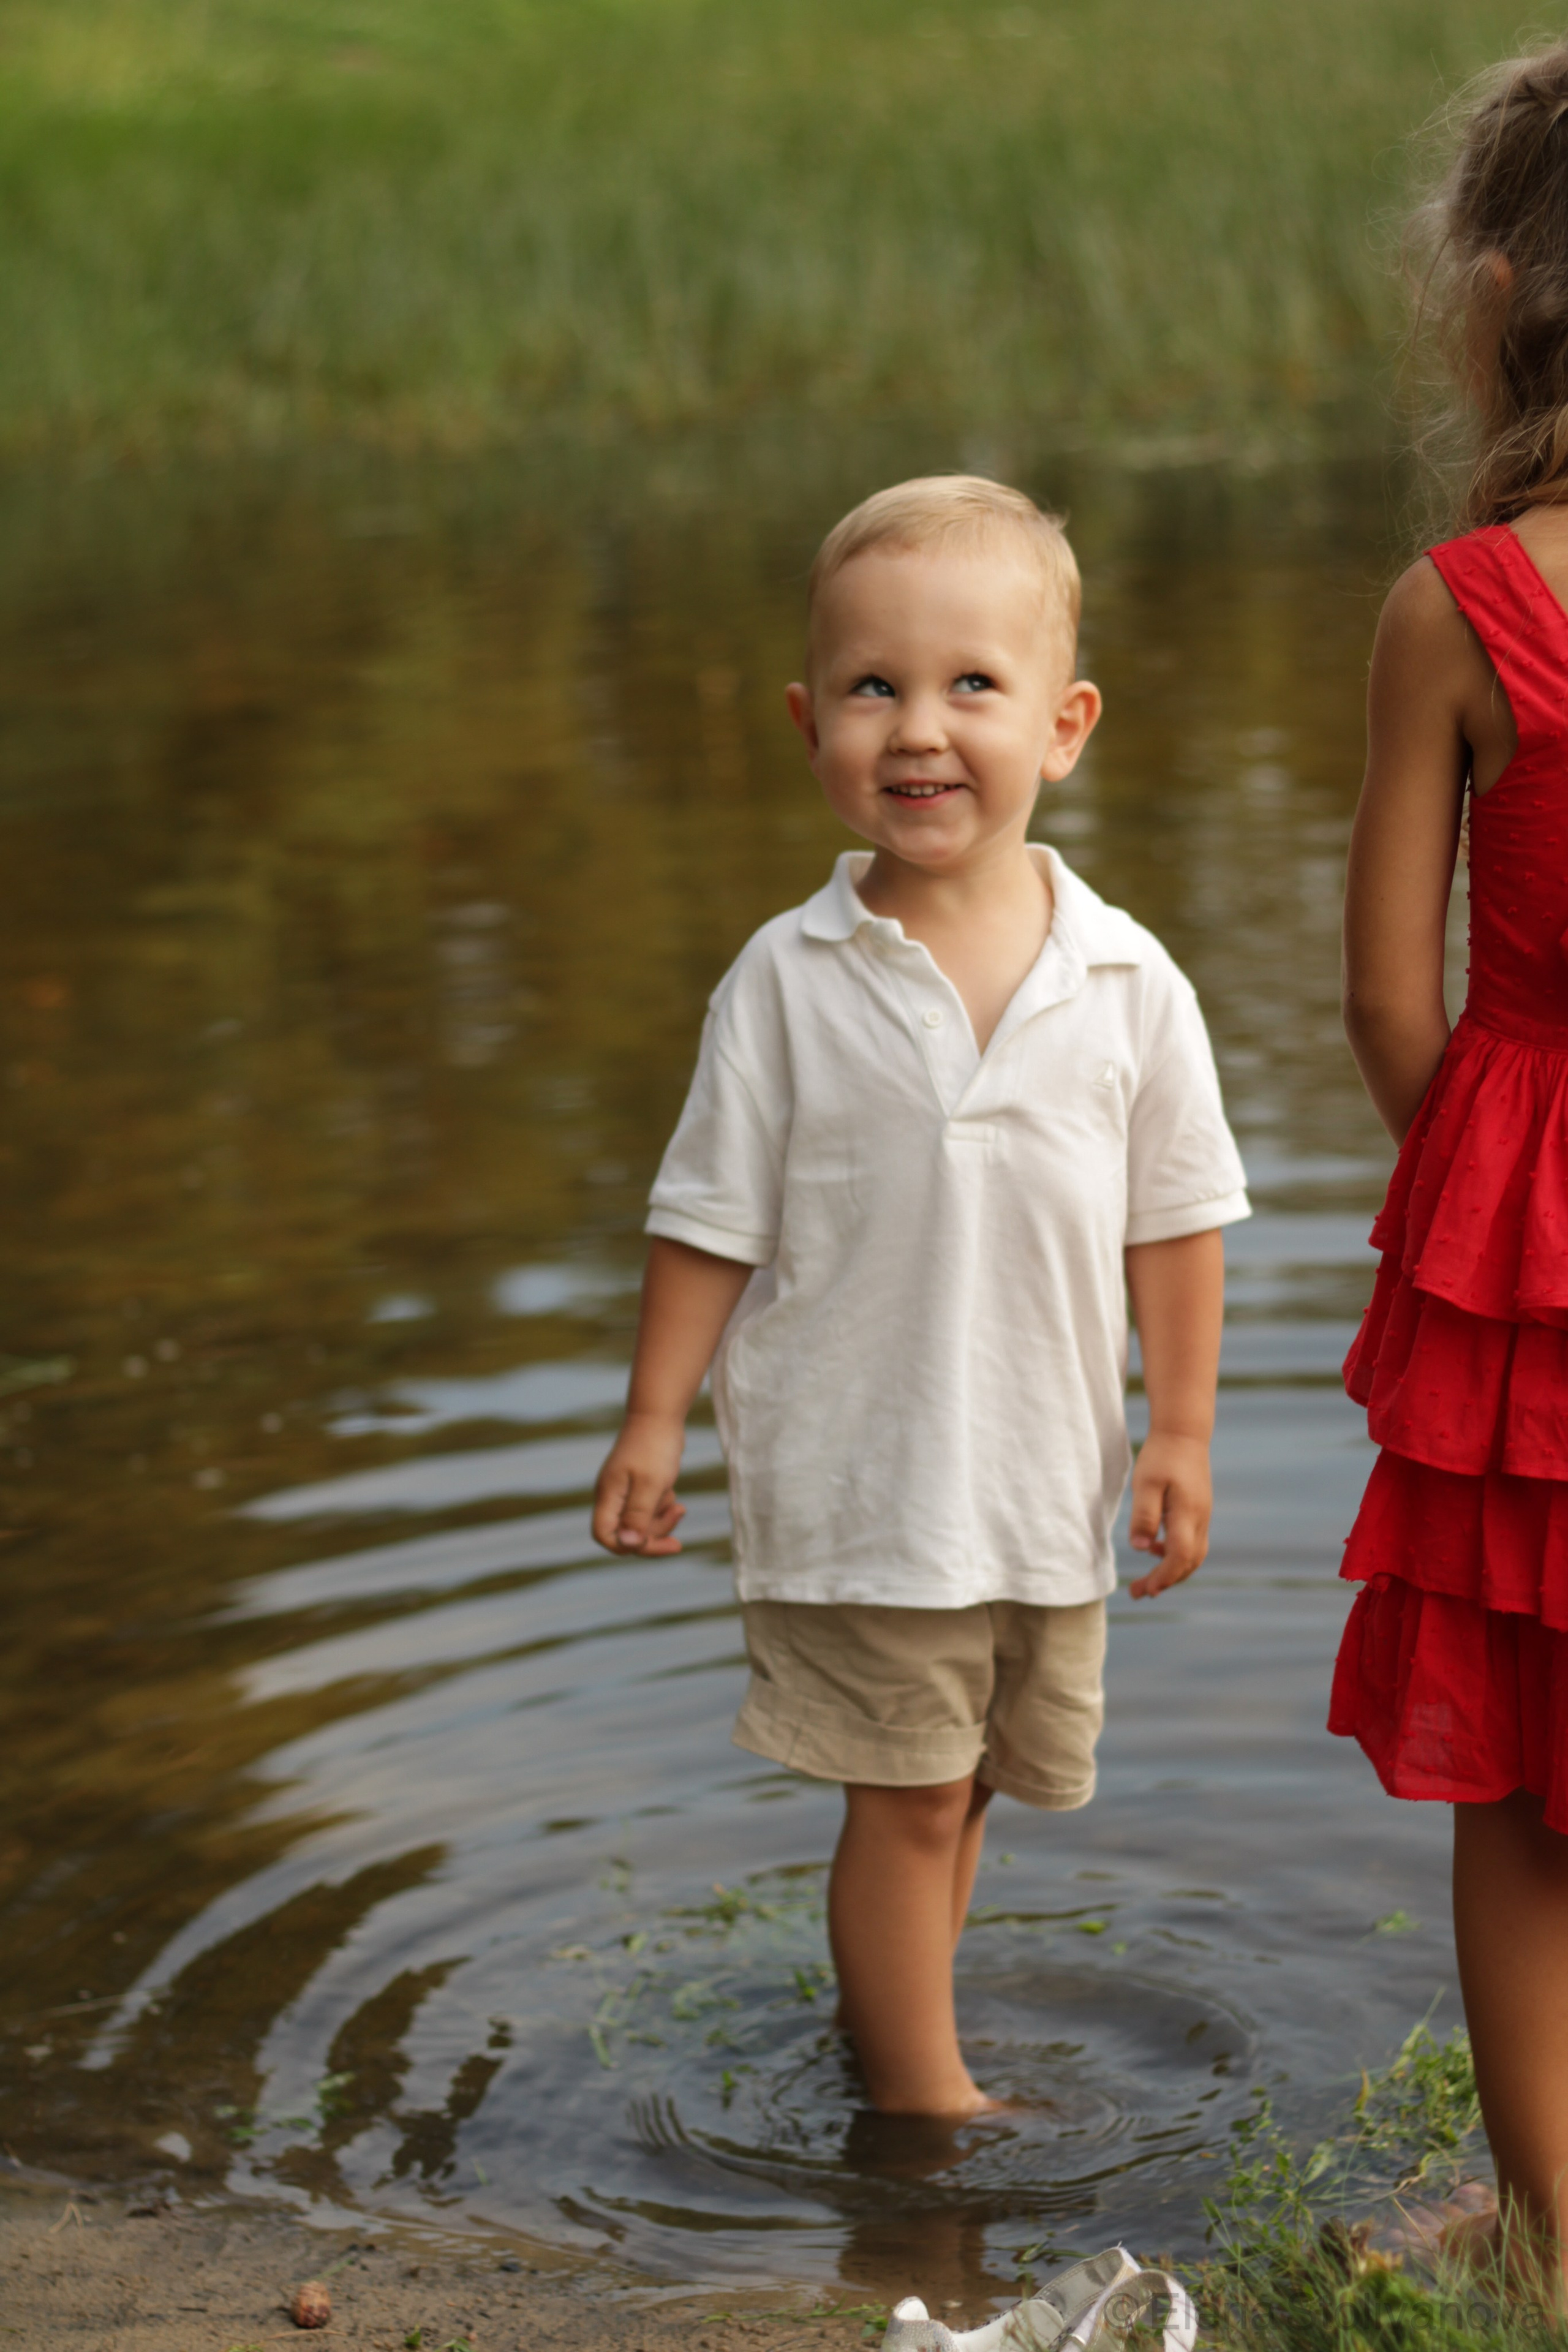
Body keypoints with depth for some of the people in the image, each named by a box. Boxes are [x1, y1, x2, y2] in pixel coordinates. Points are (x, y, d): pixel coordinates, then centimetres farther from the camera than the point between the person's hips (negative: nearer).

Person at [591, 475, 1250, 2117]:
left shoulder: (1127, 986, -5)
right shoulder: (787, 983, -9)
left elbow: (1173, 1225, 3)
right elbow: (712, 1222, -2)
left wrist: (1179, 1434, 2)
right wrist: (654, 1421, -2)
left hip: (1044, 1481, 3)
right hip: (852, 1478, -3)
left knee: (969, 1784, 17)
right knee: (906, 1794, 2)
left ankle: (879, 2005, 38)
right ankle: (925, 2091, 16)